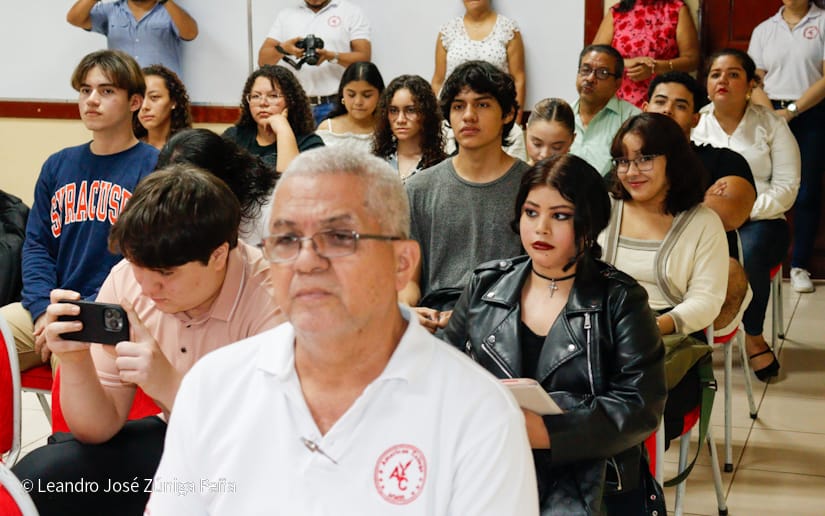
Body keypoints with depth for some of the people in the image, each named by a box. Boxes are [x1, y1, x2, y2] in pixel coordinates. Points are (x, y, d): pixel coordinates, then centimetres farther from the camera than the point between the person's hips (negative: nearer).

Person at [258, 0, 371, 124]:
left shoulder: (352, 11, 5)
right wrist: (283, 48, -13)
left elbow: (364, 58, -3)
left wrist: (331, 56, -20)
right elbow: (263, 61, 8)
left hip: (336, 105, -2)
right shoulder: (285, 14, 13)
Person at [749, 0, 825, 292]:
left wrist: (791, 110, -12)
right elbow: (754, 82, 7)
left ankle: (800, 267, 4)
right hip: (771, 115, 2)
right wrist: (772, 115, -9)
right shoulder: (764, 30, 11)